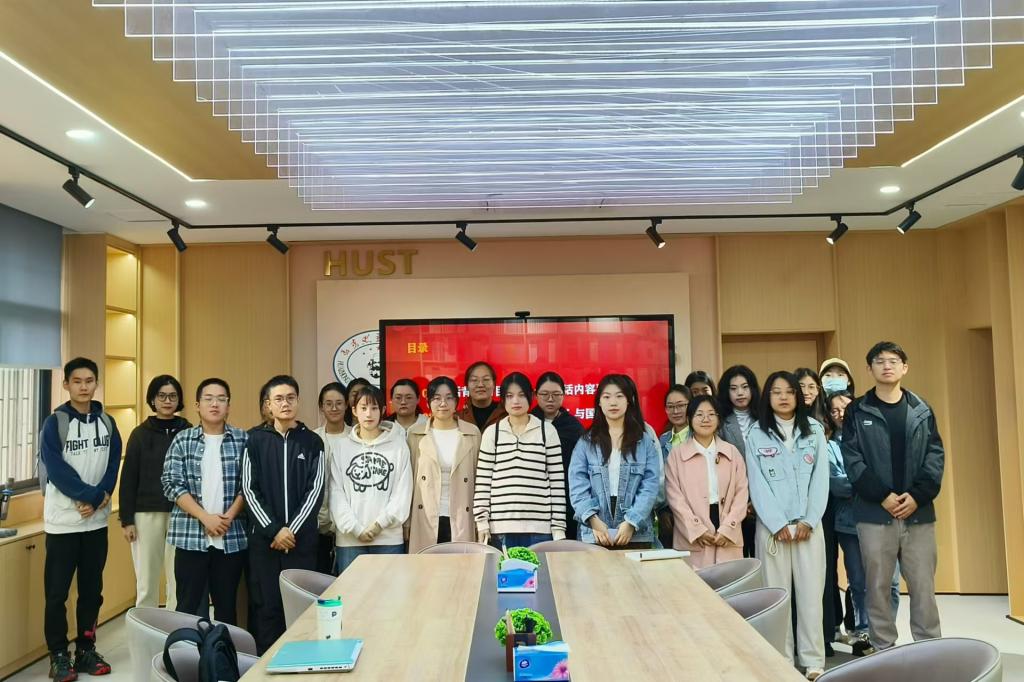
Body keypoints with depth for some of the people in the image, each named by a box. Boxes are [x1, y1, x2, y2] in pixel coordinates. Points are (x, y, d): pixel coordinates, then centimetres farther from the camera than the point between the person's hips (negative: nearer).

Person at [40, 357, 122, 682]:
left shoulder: (107, 422, 6)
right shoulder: (54, 423, -7)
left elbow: (113, 465, 3)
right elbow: (57, 471, -14)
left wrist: (100, 498, -12)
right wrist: (92, 496, -17)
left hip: (97, 520, 4)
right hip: (63, 520, -4)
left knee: (92, 589, 11)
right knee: (57, 592, 4)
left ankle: (86, 650, 23)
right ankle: (59, 655, 17)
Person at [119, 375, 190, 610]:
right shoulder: (140, 434, 4)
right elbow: (128, 478, 3)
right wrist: (126, 519, -2)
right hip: (147, 514, 0)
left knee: (179, 582, 3)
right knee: (146, 583, 7)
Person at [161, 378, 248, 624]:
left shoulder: (243, 440, 3)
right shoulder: (182, 440, 3)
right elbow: (172, 484, -4)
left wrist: (229, 516, -11)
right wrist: (205, 517, -12)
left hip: (232, 536, 1)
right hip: (190, 535, -1)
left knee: (227, 605, 11)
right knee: (189, 605, 5)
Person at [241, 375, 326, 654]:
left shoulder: (312, 442, 4)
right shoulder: (255, 439, 4)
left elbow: (315, 490, -1)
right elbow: (249, 489, -1)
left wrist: (293, 529, -10)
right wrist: (273, 529, -9)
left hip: (302, 537, 0)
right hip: (264, 537, 0)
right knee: (267, 606, 3)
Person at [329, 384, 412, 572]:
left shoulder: (398, 445, 3)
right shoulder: (342, 447, 6)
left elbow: (403, 491, -1)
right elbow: (336, 492, 1)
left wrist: (380, 523, -9)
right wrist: (355, 528, -8)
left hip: (389, 537, -1)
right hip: (349, 538, 1)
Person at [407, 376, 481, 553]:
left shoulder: (472, 433, 5)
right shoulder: (415, 434, 5)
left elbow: (477, 479, 6)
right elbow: (409, 480, 7)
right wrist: (406, 521, 3)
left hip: (461, 521, 0)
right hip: (425, 521, 0)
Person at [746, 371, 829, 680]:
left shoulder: (814, 430, 7)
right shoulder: (756, 434, 2)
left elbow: (820, 478, 2)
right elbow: (757, 484, -2)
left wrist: (808, 521, -7)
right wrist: (779, 524, -9)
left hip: (809, 524, 1)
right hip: (772, 525, -1)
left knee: (811, 593, 2)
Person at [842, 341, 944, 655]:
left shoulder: (922, 411, 9)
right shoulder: (857, 412, 2)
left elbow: (935, 456, 3)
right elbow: (852, 459, -5)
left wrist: (918, 496, -10)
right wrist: (883, 496, -14)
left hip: (918, 512, 2)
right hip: (874, 513, -2)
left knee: (924, 586, 5)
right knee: (878, 587, 5)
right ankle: (883, 650, 15)